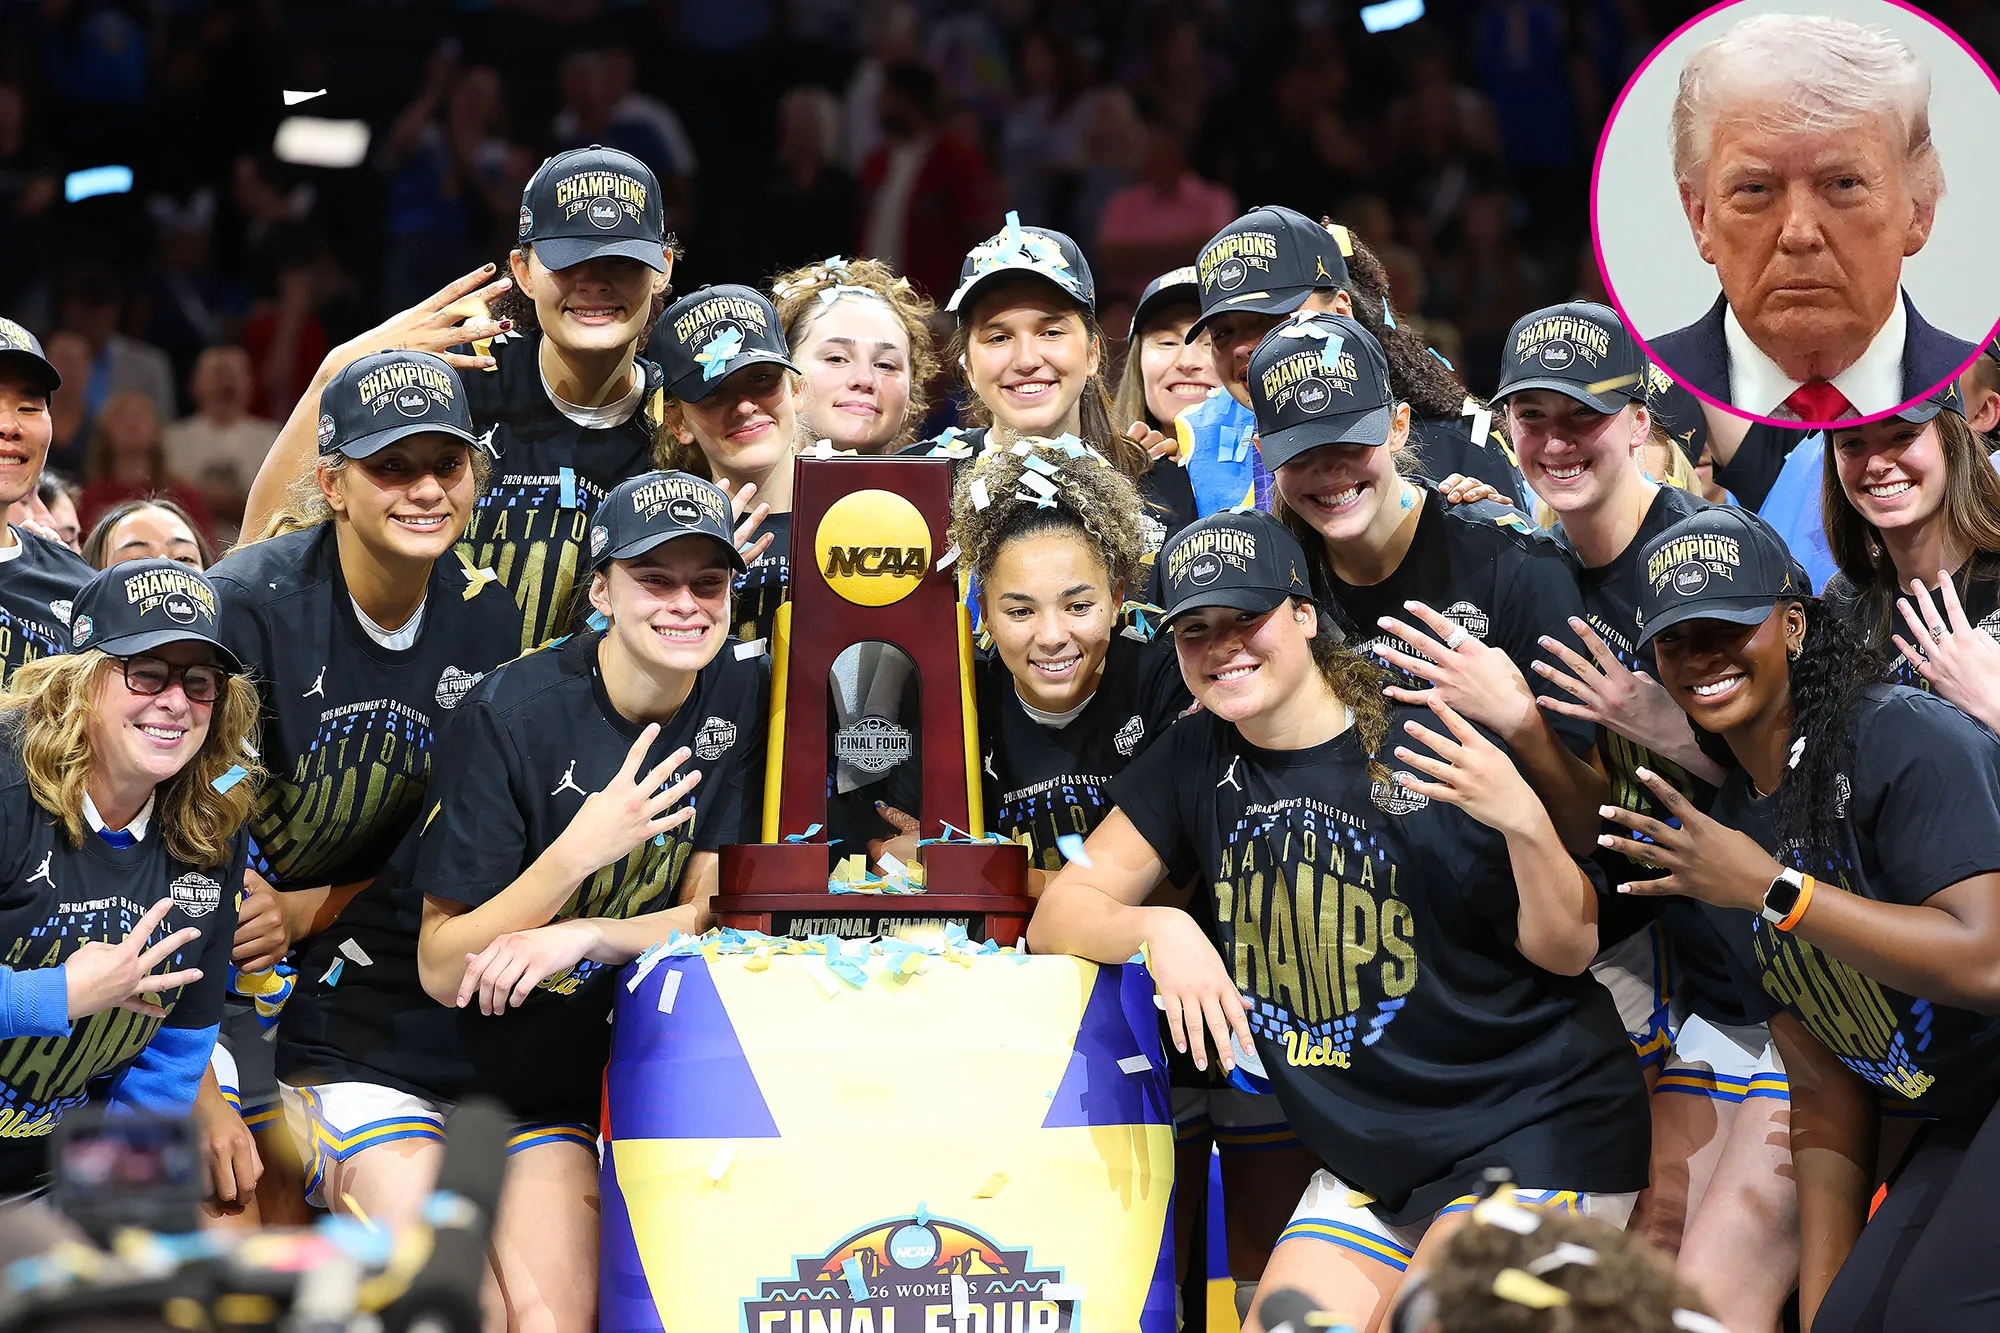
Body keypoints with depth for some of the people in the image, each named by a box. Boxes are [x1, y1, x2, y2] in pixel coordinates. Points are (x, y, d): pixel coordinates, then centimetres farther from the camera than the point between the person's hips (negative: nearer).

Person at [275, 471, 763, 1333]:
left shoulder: (740, 701, -5)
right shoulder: (513, 713, -20)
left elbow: (710, 914, -4)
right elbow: (442, 971, -19)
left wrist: (584, 937, -25)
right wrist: (578, 852, -33)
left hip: (546, 1081, 5)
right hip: (386, 1056, -5)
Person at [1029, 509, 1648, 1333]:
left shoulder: (1425, 745, -12)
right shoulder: (1197, 760, 3)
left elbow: (1567, 951, -9)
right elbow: (1060, 914, 4)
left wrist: (1524, 822, -29)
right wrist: (1158, 930, -16)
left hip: (1536, 1137, -5)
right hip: (1369, 1159, 6)